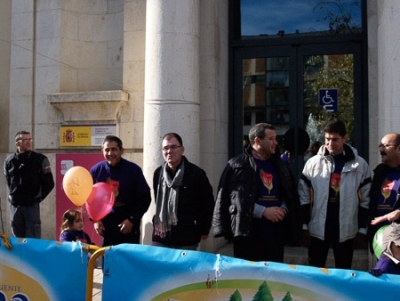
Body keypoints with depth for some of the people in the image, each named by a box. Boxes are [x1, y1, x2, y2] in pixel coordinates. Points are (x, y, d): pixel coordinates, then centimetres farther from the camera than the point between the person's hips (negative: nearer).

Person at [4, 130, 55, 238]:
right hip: (14, 205, 3)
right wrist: (13, 195, 13)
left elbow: (49, 183, 0)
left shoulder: (40, 159, -5)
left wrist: (38, 197, 2)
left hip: (32, 205, -3)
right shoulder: (9, 161, 3)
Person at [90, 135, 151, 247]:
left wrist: (132, 220, -10)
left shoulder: (133, 170, -8)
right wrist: (95, 219, -1)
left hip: (129, 227, -2)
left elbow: (145, 198, -4)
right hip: (106, 227, 3)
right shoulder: (96, 170, 0)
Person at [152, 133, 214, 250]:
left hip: (186, 240, -4)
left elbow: (208, 203, -3)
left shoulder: (196, 173, -9)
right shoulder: (158, 173, 6)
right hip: (160, 237, 4)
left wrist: (204, 230, 1)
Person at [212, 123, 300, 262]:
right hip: (248, 234, -5)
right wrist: (263, 211, -16)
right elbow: (236, 198, -11)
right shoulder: (238, 165, -5)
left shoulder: (281, 165, 14)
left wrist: (283, 209, -5)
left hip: (276, 234, 6)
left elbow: (291, 194, 16)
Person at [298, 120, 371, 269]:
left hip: (347, 231, 0)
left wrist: (362, 229, 1)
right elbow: (304, 198, 0)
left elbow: (365, 200, 2)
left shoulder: (360, 165, -1)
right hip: (317, 230, 0)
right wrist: (304, 226, -2)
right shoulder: (313, 163, -3)